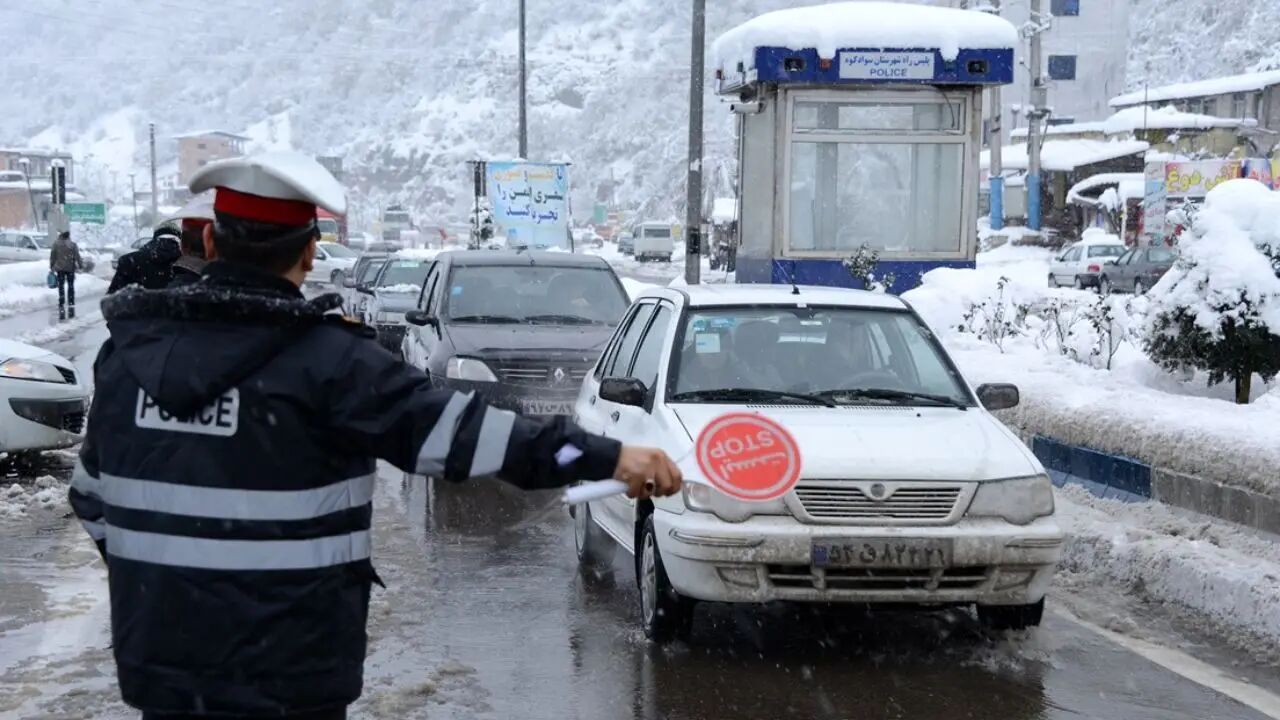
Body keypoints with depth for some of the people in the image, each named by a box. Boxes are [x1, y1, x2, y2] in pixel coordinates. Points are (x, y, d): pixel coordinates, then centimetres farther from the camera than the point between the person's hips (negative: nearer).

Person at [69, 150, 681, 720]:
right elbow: (452, 430, -18)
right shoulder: (324, 360, -15)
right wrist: (607, 457, -15)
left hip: (156, 658, 5)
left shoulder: (129, 348, 3)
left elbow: (92, 495, 13)